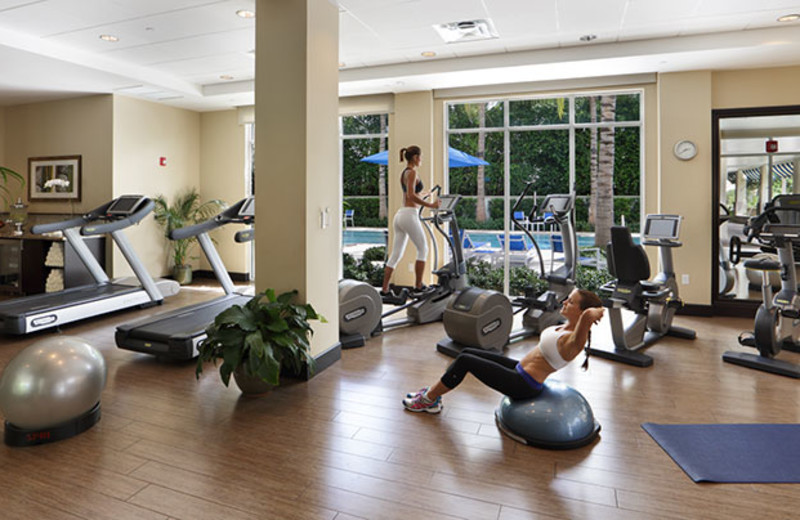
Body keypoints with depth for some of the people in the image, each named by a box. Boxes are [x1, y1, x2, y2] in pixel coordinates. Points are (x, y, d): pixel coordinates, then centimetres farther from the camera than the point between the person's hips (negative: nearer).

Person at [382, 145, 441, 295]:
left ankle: (385, 289, 7)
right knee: (423, 249, 7)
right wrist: (430, 205, -17)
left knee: (395, 254, 7)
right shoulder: (412, 172, -9)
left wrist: (425, 194, 44)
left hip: (399, 215, 9)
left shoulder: (403, 173, 19)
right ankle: (418, 285, 11)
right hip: (409, 216, -9)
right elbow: (411, 195, -20)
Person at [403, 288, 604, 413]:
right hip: (521, 370, 10)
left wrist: (596, 312, -25)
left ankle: (429, 400, 10)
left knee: (464, 361, -8)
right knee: (467, 352, 9)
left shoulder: (573, 340, -25)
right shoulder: (566, 327, 2)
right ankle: (433, 391, 21)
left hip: (524, 385, -10)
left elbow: (588, 314, -45)